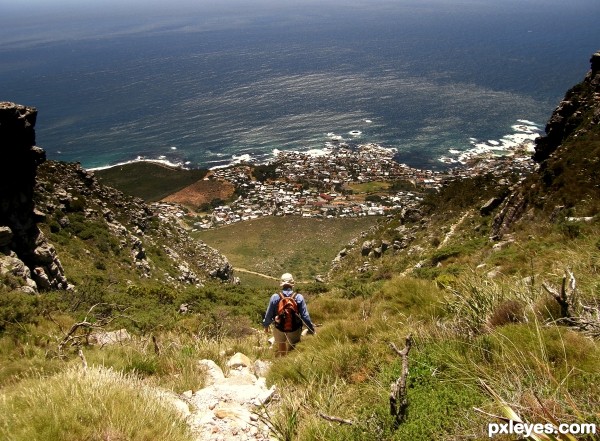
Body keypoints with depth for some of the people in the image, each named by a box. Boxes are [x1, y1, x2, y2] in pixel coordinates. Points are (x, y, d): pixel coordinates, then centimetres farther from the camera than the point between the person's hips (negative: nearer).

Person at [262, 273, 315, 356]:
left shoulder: (275, 297, -17)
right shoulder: (299, 298, -18)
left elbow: (269, 315, -7)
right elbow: (305, 316, -14)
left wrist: (266, 325, 12)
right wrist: (311, 329, -1)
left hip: (279, 329, 1)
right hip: (294, 330, -1)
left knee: (279, 350, 27)